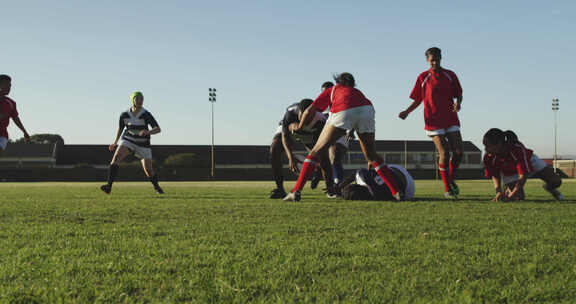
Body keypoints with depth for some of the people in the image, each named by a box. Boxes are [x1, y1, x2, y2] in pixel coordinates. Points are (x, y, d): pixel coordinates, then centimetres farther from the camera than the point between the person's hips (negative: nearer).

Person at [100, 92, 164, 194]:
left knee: (148, 170, -1)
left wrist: (148, 132, -42)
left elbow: (158, 129, -22)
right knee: (116, 157, -26)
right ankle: (109, 186, -31)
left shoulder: (146, 115, -16)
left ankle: (156, 186, 32)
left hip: (143, 145, -1)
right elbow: (120, 128, 13)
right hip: (128, 141, 1)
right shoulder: (124, 115, -6)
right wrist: (115, 142, 18)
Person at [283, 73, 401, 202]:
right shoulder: (357, 93, 43)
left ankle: (296, 192, -3)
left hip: (343, 113, -3)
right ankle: (396, 192, 14)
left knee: (316, 151, 7)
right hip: (366, 110, 3)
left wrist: (299, 128, 43)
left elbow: (309, 111, 29)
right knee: (372, 156, 20)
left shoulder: (331, 90, 35)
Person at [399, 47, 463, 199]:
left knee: (458, 152, -5)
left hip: (451, 120, 3)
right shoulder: (423, 78, 2)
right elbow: (417, 100, 7)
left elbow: (458, 94, 13)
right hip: (434, 122, -3)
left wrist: (458, 103, -9)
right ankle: (447, 189, 1)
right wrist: (407, 111, -9)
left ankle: (451, 179, 22)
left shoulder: (450, 75, 8)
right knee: (444, 153, -11)